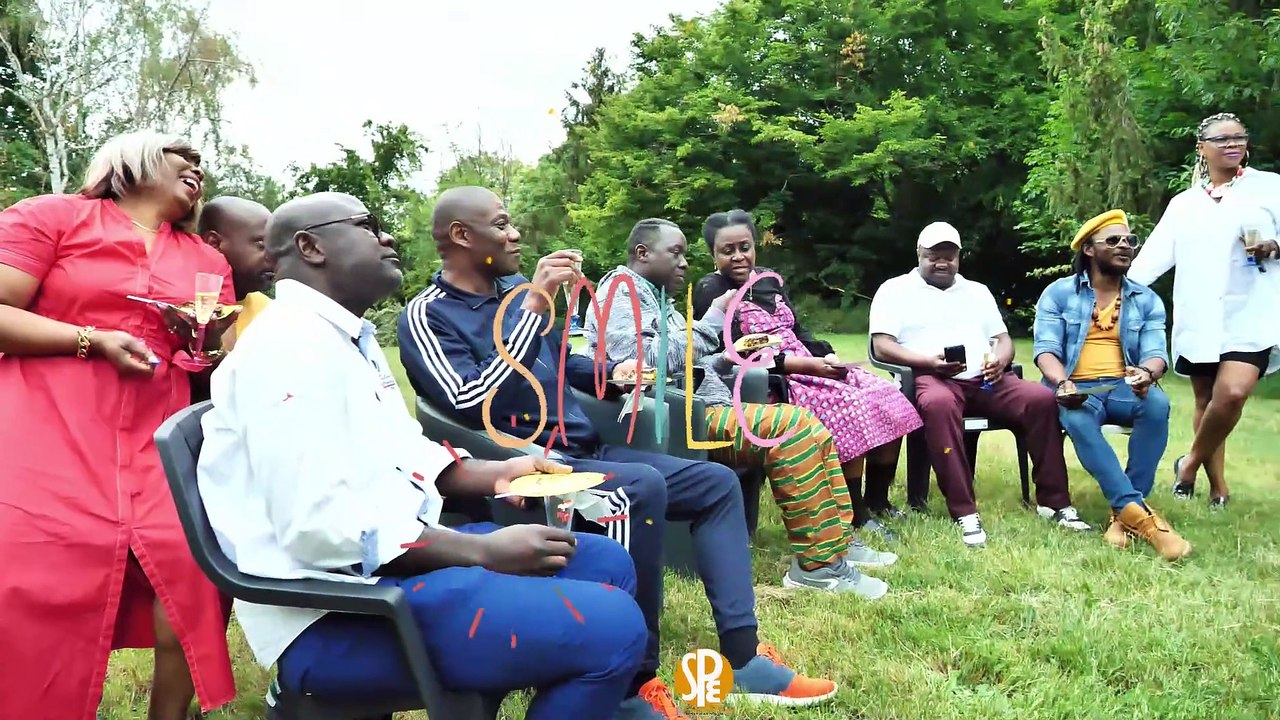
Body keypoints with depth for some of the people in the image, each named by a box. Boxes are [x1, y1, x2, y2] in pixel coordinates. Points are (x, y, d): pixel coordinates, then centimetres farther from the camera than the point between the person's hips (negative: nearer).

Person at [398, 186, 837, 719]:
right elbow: (471, 406, -25)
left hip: (582, 451, 9)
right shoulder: (427, 316, -10)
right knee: (641, 486, -34)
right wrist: (534, 307, -25)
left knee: (717, 484, 3)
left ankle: (742, 659, -1)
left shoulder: (515, 288, 13)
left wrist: (610, 373, 7)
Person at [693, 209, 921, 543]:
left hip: (810, 367, 8)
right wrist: (810, 365, -20)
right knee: (852, 408, -28)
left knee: (889, 401, -6)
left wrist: (826, 356, -5)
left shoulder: (768, 281, 16)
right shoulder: (710, 292, -6)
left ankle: (877, 502, 7)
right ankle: (857, 516, -15)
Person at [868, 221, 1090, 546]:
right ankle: (964, 512, -37)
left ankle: (1054, 502, -13)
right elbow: (882, 346, -2)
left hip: (983, 381, 5)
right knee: (939, 404, -41)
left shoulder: (977, 290, 26)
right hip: (930, 379, -5)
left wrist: (1000, 360, -5)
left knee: (1042, 398, -21)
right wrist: (930, 362, -18)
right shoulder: (895, 289, 10)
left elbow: (1004, 339, 21)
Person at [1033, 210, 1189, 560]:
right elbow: (1046, 348, -4)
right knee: (1077, 419, -38)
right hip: (1076, 390, -2)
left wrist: (1147, 373, -25)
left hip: (1124, 388, 3)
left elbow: (1155, 351, 2)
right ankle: (1139, 513, -38)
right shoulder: (1058, 293, 6)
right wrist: (1062, 383, -26)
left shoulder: (1147, 300, 14)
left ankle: (1125, 512, -25)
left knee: (1157, 403, -32)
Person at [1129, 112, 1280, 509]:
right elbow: (1154, 255, 7)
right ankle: (1218, 488, 16)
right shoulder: (1182, 203, 14)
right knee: (1206, 401, 6)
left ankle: (1191, 463, 2)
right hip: (1198, 319, 3)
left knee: (1232, 392, -20)